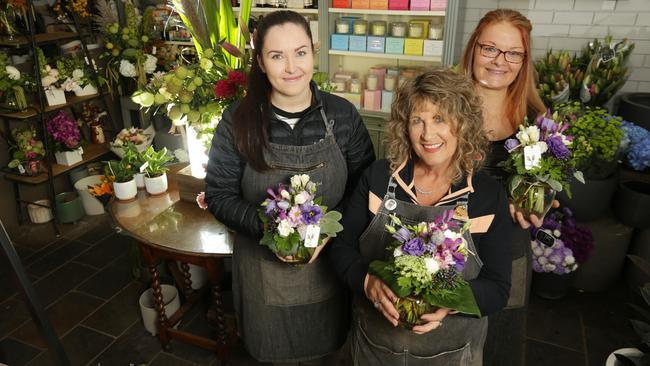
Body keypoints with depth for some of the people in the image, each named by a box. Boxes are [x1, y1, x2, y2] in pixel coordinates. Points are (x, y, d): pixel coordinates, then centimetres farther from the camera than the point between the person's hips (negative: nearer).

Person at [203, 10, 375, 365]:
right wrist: (267, 225, -24)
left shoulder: (342, 114, -11)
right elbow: (218, 195, -8)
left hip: (328, 265, 1)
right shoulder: (238, 121, -13)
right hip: (263, 268, 0)